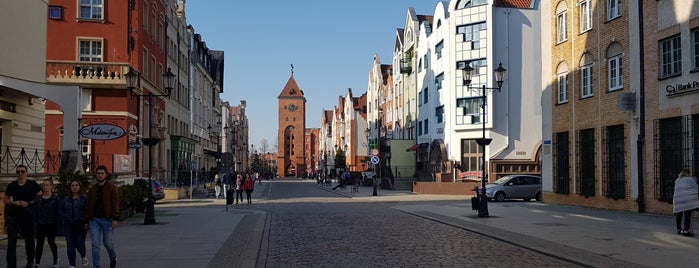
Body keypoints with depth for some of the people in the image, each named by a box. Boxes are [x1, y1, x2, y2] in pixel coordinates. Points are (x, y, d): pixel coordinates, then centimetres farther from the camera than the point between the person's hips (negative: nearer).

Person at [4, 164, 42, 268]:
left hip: (28, 216, -1)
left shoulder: (33, 184, -2)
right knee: (11, 239, -7)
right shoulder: (11, 186, 6)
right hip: (14, 216, 2)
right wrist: (13, 203, -9)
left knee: (29, 239, 10)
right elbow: (5, 199, 12)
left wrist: (28, 203, -15)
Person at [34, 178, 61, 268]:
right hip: (41, 225, 3)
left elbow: (58, 212, -6)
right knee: (39, 243, 0)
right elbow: (35, 211, 10)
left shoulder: (56, 199, -5)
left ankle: (56, 259, 28)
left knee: (51, 242, 6)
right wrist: (37, 220, 2)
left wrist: (56, 222, -10)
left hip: (52, 225, -3)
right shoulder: (38, 198, 6)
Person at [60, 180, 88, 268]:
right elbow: (61, 210, 19)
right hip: (69, 225, 3)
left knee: (80, 245, -7)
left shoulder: (85, 198, -2)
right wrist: (65, 219, 5)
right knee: (70, 247, 0)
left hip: (81, 225, -3)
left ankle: (84, 256, 27)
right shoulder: (66, 199, 10)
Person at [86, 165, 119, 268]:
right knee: (95, 244, -2)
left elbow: (115, 204, -7)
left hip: (107, 219, -3)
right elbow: (88, 205, 13)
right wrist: (87, 220, 10)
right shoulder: (92, 189, 10)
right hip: (94, 220, 3)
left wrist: (115, 219, -15)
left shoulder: (112, 188, -1)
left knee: (107, 242, 5)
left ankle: (113, 257, 34)